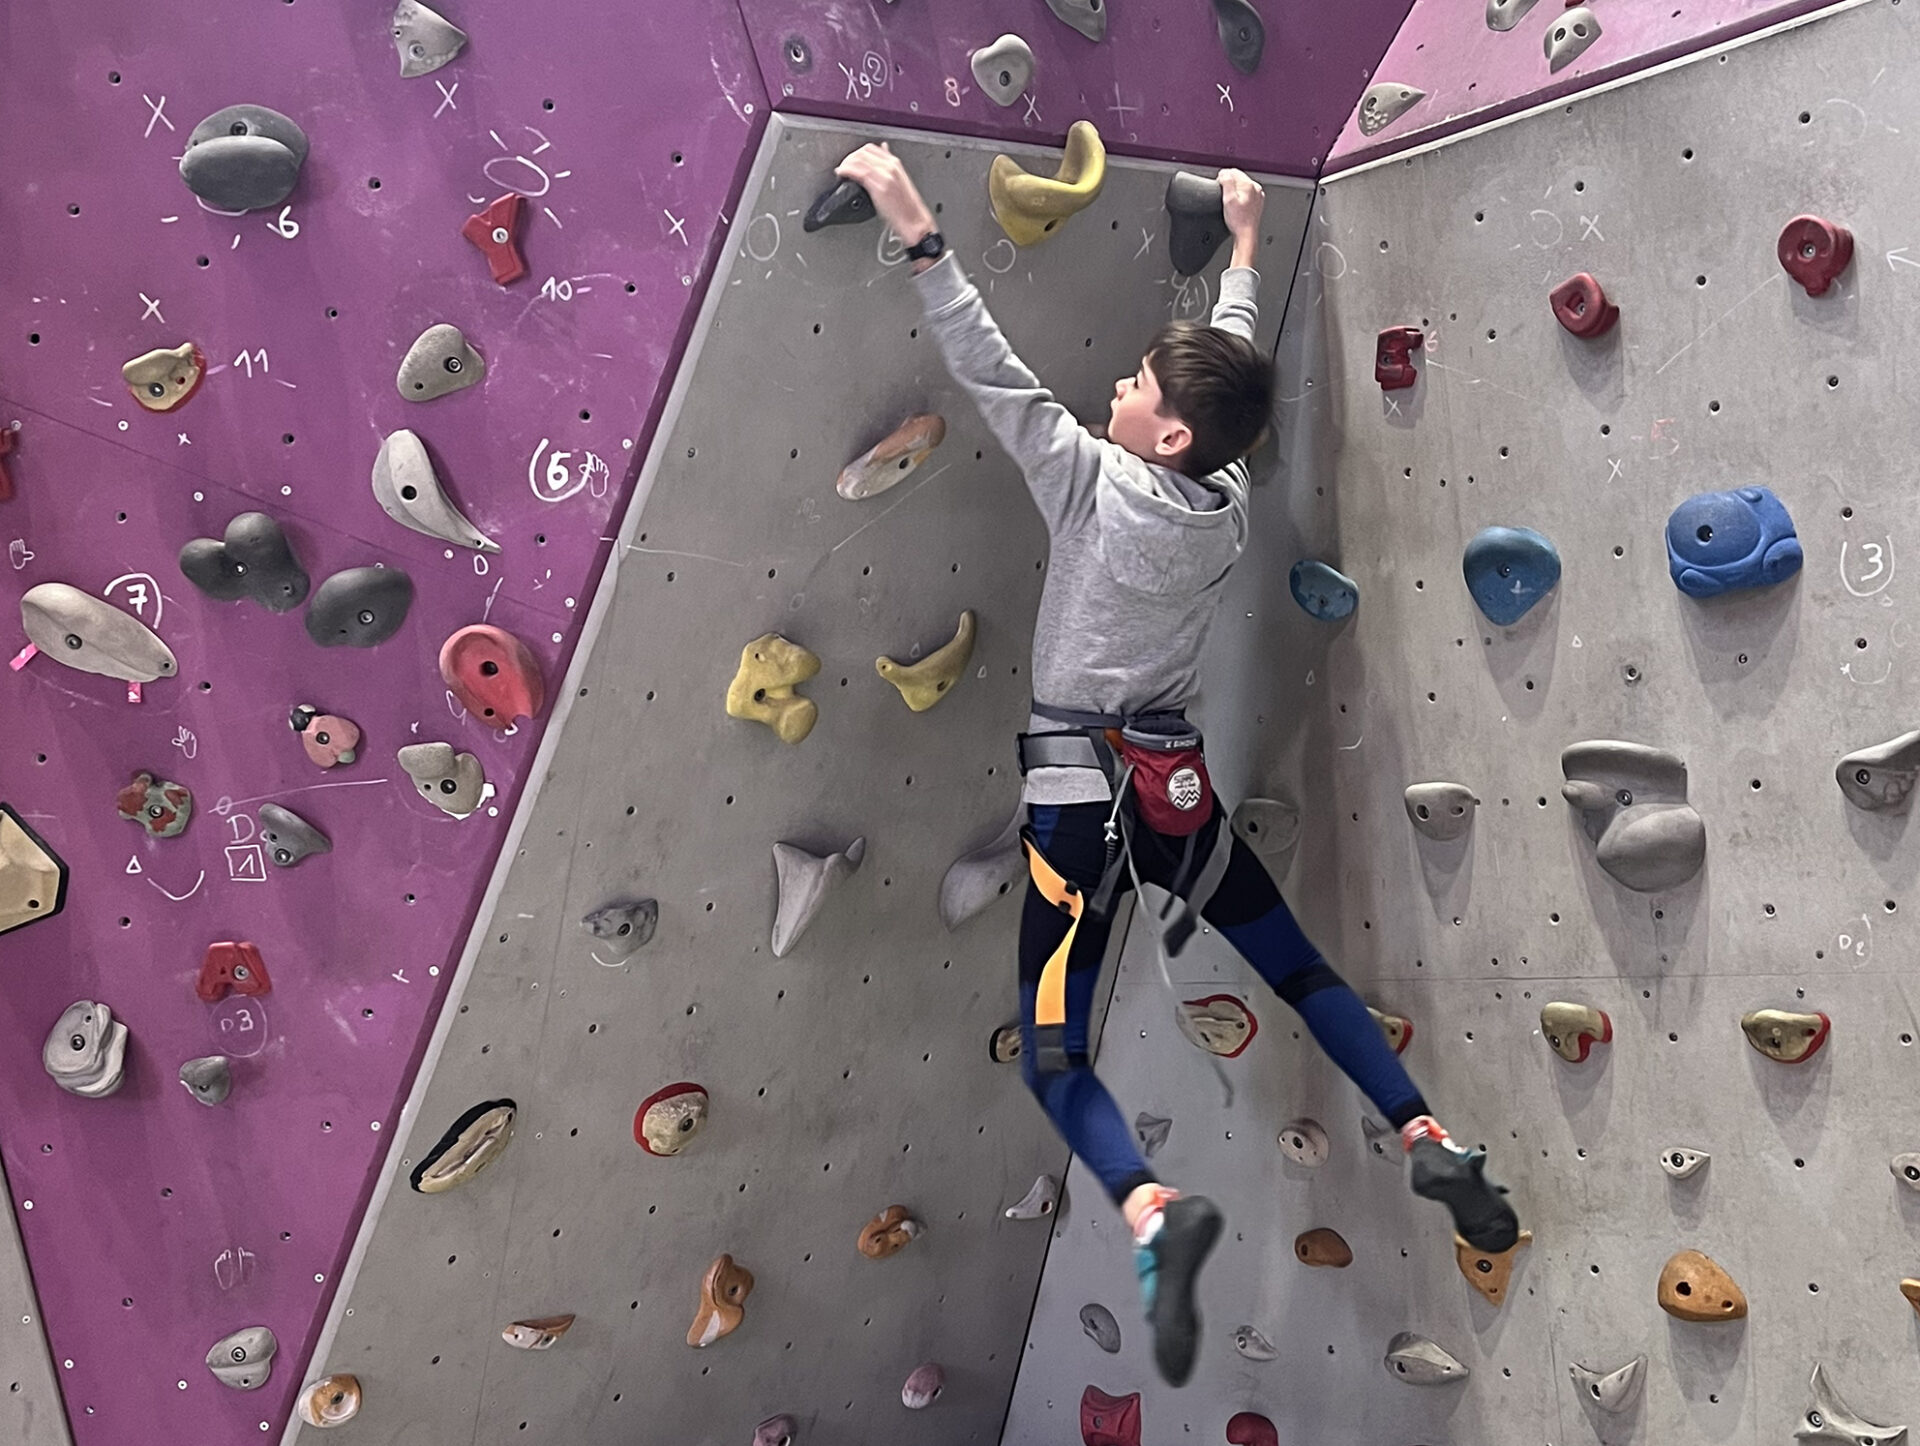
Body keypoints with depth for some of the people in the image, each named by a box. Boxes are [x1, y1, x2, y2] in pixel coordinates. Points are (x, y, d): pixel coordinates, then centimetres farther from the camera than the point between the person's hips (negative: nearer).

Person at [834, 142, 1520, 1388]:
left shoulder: (1097, 486, -13)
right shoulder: (1231, 503, 2)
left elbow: (994, 372, -15)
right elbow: (1230, 367, 18)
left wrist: (919, 233, -13)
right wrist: (1246, 240, 31)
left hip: (1082, 789, -5)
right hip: (1177, 781, 6)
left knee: (1053, 1054, -3)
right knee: (1301, 969, 22)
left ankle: (1155, 1211, -26)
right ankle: (1433, 1144, 16)